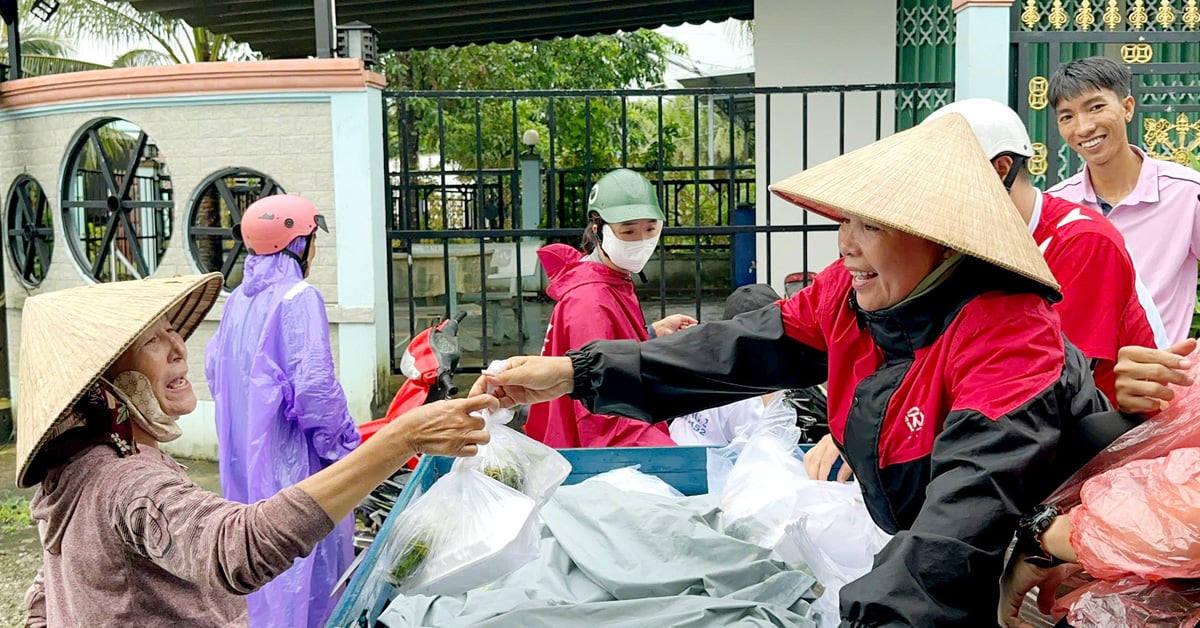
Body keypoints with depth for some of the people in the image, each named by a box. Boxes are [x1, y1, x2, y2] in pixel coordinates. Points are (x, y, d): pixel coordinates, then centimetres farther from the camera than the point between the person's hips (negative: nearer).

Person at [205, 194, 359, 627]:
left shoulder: (238, 299, 7)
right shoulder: (299, 298, -16)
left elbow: (213, 368, 15)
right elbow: (314, 385, -22)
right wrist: (343, 442, -10)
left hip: (244, 450, 8)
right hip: (291, 457, -8)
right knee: (308, 554, 0)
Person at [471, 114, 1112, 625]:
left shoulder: (1010, 335, -29)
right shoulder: (849, 292, -7)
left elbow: (971, 502, -39)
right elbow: (742, 349, -5)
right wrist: (577, 373, -8)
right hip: (912, 555, 6)